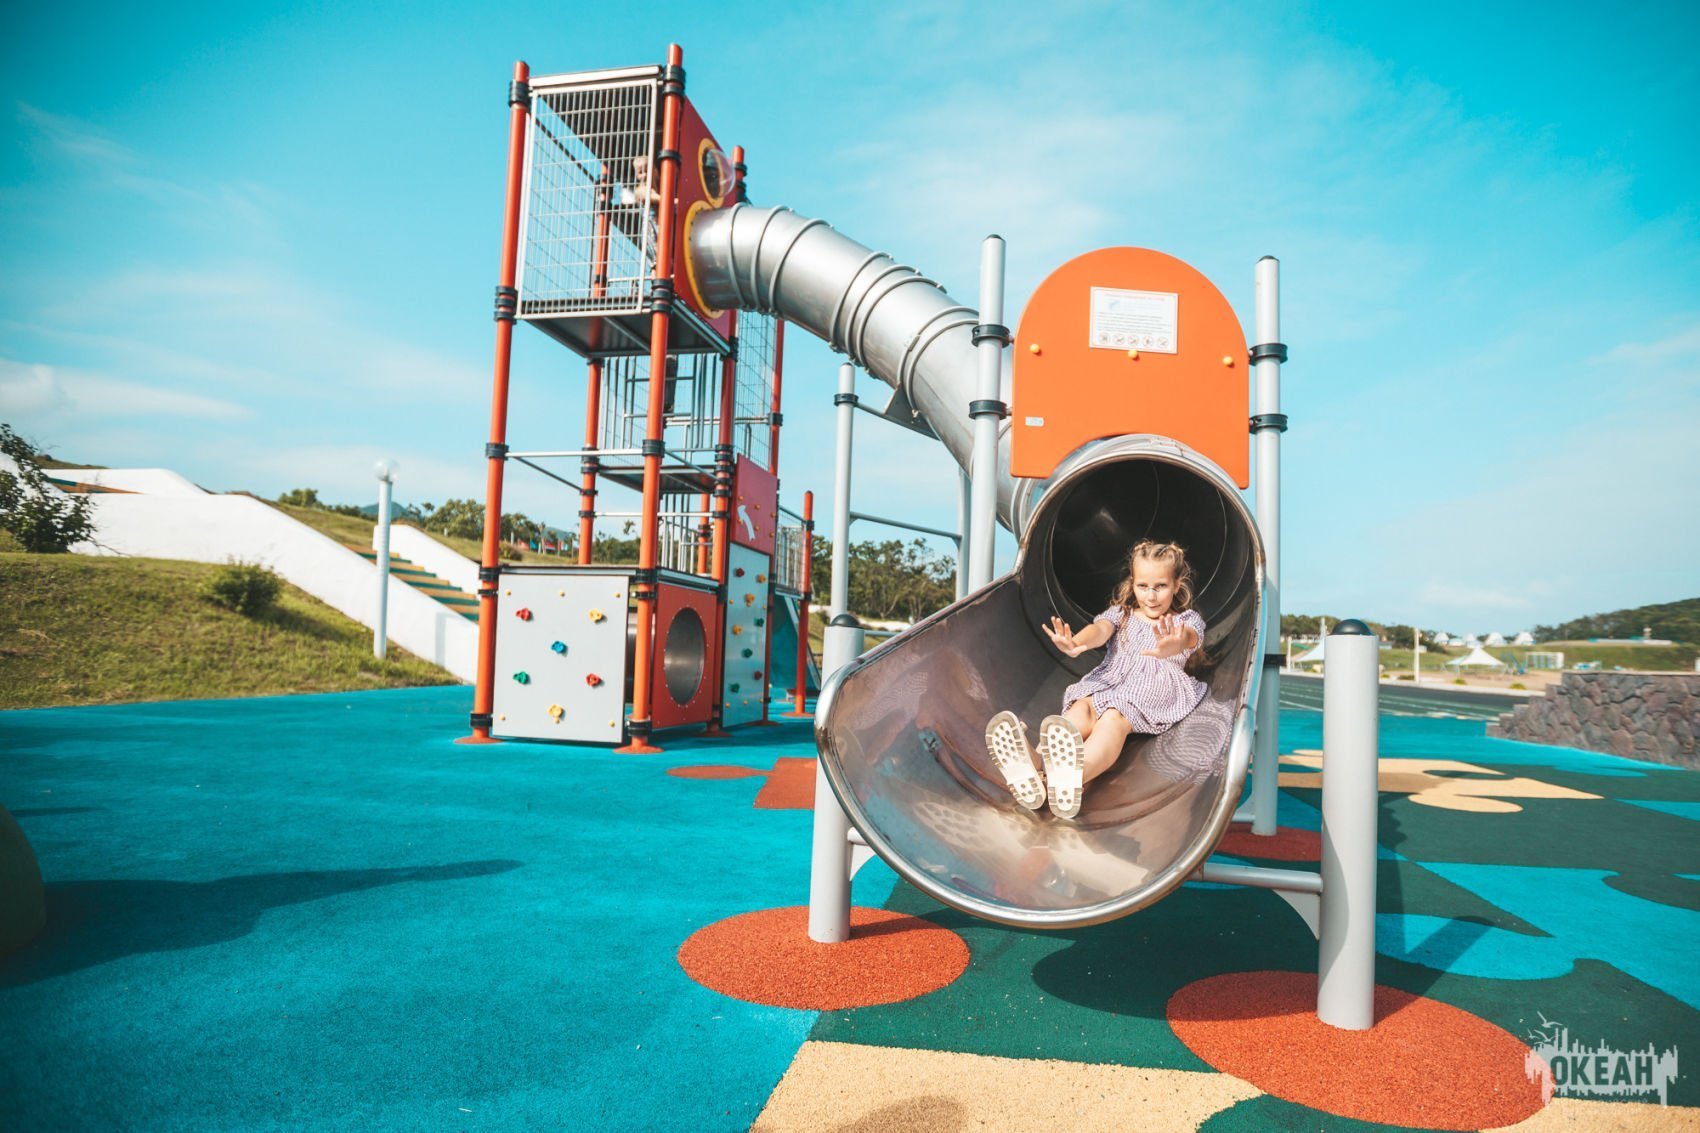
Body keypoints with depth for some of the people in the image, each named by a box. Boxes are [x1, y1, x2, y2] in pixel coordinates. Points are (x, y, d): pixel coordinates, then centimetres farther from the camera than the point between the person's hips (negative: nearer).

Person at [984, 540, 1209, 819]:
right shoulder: (1120, 613, 22)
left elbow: (1189, 638, -13)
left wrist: (1173, 646, -43)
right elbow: (1101, 629, -2)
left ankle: (1072, 777, -69)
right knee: (1081, 707, -31)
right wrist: (1076, 644, -31)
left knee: (1113, 718, -36)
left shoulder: (1188, 620, 14)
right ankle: (1034, 765, -62)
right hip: (1110, 679, 3)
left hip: (1155, 689, -3)